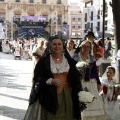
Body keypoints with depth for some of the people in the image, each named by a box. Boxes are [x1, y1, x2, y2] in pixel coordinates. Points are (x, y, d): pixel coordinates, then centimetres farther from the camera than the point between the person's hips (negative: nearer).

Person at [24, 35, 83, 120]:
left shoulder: (69, 60, 8)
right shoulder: (43, 61, 0)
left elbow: (76, 78, 8)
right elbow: (37, 78, -2)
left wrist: (80, 92, 1)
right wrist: (51, 81, -16)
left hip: (67, 96, 2)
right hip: (50, 96, -2)